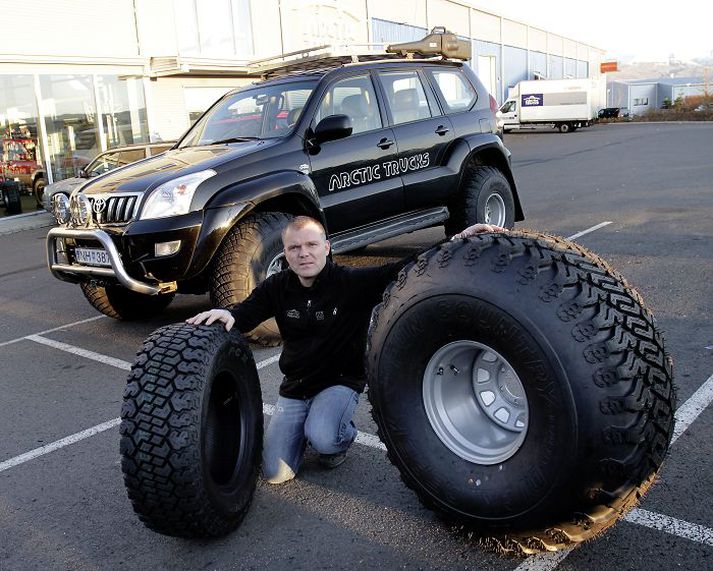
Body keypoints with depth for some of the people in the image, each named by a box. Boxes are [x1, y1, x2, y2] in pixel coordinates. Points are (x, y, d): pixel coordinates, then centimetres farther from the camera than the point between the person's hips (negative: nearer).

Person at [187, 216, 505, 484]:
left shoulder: (354, 283, -18)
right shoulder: (278, 288, -6)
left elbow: (407, 269, -25)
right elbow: (246, 313, -2)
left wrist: (457, 241, -39)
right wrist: (226, 315, -29)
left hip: (341, 381, -3)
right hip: (295, 387, 4)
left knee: (323, 438, -34)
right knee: (275, 474, -4)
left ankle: (343, 437, 5)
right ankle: (310, 424, 25)